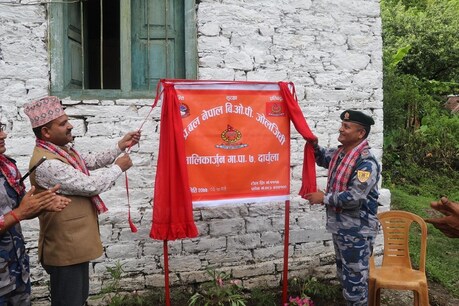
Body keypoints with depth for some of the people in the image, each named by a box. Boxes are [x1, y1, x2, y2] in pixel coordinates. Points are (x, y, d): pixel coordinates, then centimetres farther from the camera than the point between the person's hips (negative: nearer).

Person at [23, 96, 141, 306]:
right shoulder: (46, 163, -27)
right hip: (65, 248, -10)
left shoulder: (60, 150, 6)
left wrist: (120, 147, 5)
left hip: (76, 243, 10)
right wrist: (118, 168, -11)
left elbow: (91, 161, 16)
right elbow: (90, 185, -25)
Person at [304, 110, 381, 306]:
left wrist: (324, 198, -19)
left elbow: (355, 197, -29)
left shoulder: (367, 163, -23)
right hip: (339, 226, 9)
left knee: (355, 275, 4)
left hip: (357, 231, -9)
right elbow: (323, 159, 26)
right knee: (344, 272, 23)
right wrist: (313, 144, 5)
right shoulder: (339, 153, 4)